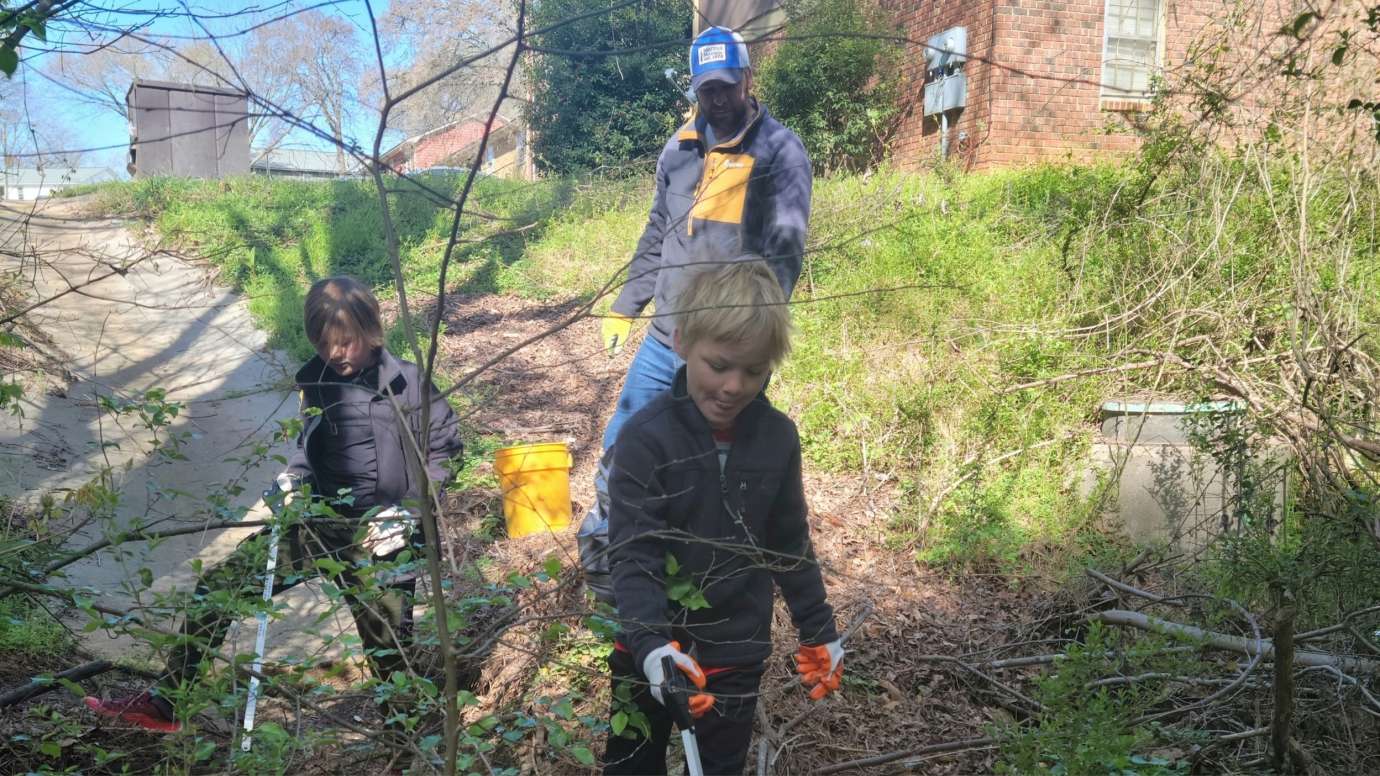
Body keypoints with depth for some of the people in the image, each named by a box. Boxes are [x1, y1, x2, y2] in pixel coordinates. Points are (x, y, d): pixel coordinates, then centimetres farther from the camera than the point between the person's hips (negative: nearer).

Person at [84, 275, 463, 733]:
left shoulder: (406, 382, -10)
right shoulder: (317, 381, 5)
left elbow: (445, 448, -6)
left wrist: (407, 512, -14)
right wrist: (293, 480, -1)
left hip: (380, 539, -5)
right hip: (318, 524, 5)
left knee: (390, 652, 4)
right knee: (218, 586, 0)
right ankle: (164, 704, 13)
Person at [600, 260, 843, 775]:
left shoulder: (777, 437, -7)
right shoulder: (645, 437, -20)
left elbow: (790, 544, 5)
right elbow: (633, 558, -23)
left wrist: (818, 630, 9)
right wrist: (650, 645, -37)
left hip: (736, 655, 2)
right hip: (650, 654, -2)